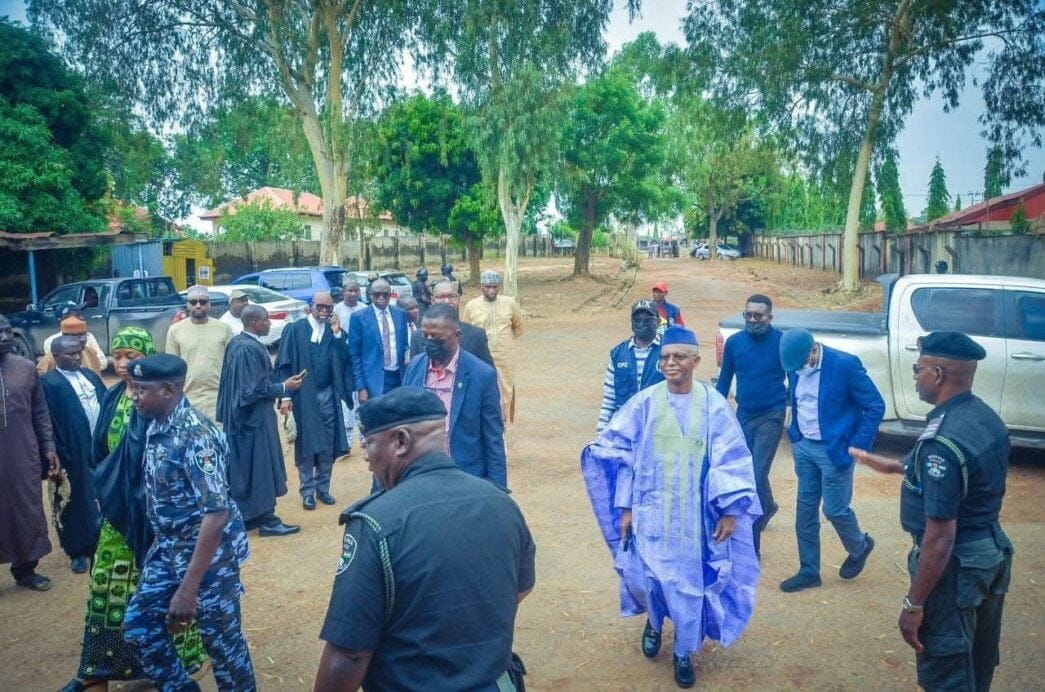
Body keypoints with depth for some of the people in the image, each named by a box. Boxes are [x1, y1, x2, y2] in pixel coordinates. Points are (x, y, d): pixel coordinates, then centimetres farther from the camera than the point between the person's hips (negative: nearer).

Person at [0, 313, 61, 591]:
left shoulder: (26, 368, 3)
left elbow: (40, 413, 9)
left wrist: (49, 448, 4)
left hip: (23, 458, 3)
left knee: (28, 513, 11)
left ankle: (25, 569, 28)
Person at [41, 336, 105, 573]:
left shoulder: (90, 376, 10)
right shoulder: (49, 383, -11)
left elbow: (106, 405, 13)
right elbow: (48, 425, -15)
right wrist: (59, 458, -18)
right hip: (74, 455, -6)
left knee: (101, 500, 15)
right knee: (76, 503, 7)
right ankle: (78, 551, 22)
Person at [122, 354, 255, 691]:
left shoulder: (196, 435, -25)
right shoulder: (156, 426, 1)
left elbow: (217, 513, -28)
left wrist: (189, 586, -27)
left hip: (209, 553, -9)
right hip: (167, 549, 9)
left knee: (222, 640, 6)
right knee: (138, 626, 15)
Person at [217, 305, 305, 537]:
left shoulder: (236, 343, 8)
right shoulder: (250, 348, -22)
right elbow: (255, 388, -23)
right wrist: (284, 387, -14)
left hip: (242, 415, 10)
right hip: (255, 417, -10)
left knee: (244, 467, 15)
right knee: (260, 467, -1)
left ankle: (244, 515, 23)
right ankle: (265, 519, 6)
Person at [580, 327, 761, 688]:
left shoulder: (713, 405, -6)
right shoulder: (644, 403, -5)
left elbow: (732, 461, -3)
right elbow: (621, 454, -1)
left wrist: (731, 510, -7)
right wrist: (625, 507, -3)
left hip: (695, 516, 0)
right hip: (651, 512, 1)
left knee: (689, 584, 7)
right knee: (644, 576, 4)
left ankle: (684, 654, 30)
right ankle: (654, 620, 40)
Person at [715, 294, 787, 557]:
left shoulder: (782, 341, -11)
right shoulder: (734, 342, -1)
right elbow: (724, 381, 9)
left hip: (771, 416, -4)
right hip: (743, 415, 4)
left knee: (756, 476, -8)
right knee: (748, 471, 18)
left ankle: (751, 543, 0)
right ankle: (768, 507, 50)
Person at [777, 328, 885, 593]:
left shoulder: (845, 365, -21)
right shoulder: (795, 366, -3)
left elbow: (875, 406, -13)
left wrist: (855, 448, -13)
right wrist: (795, 434, 9)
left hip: (834, 450, -6)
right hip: (803, 447, 6)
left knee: (834, 509, 3)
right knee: (805, 508, 10)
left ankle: (860, 547, 36)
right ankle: (809, 571, 23)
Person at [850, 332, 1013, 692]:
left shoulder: (943, 441, -28)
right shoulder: (986, 417, 0)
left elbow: (940, 536, -27)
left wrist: (914, 605, -20)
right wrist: (895, 466, 21)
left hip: (956, 564, -9)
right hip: (993, 551, 9)